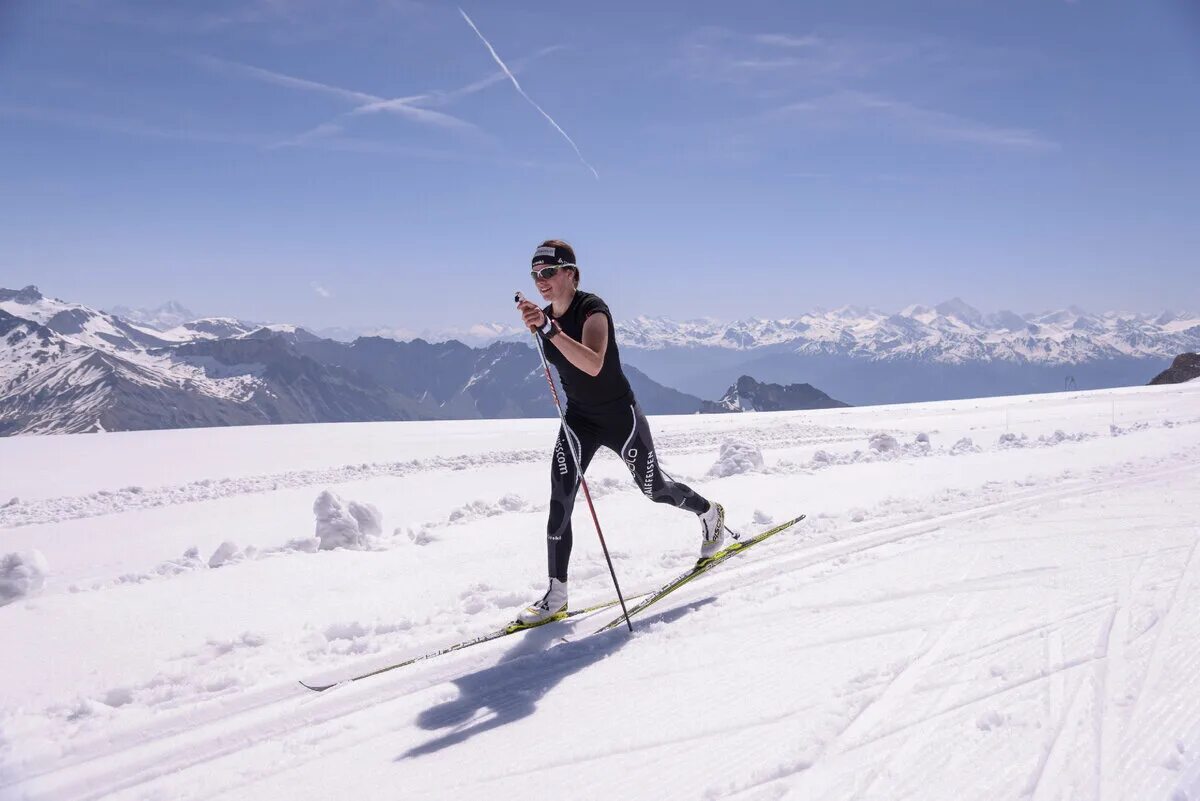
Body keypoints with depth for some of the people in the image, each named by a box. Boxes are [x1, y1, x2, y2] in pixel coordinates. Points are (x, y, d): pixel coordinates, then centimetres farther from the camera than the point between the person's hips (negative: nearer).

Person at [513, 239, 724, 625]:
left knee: (654, 489, 12)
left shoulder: (593, 309, -23)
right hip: (578, 419, 5)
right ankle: (556, 596, -2)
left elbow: (593, 365, -42)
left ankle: (710, 513, 44)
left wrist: (548, 329, -49)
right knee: (559, 501, -10)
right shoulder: (545, 317, -1)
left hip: (621, 416, -5)